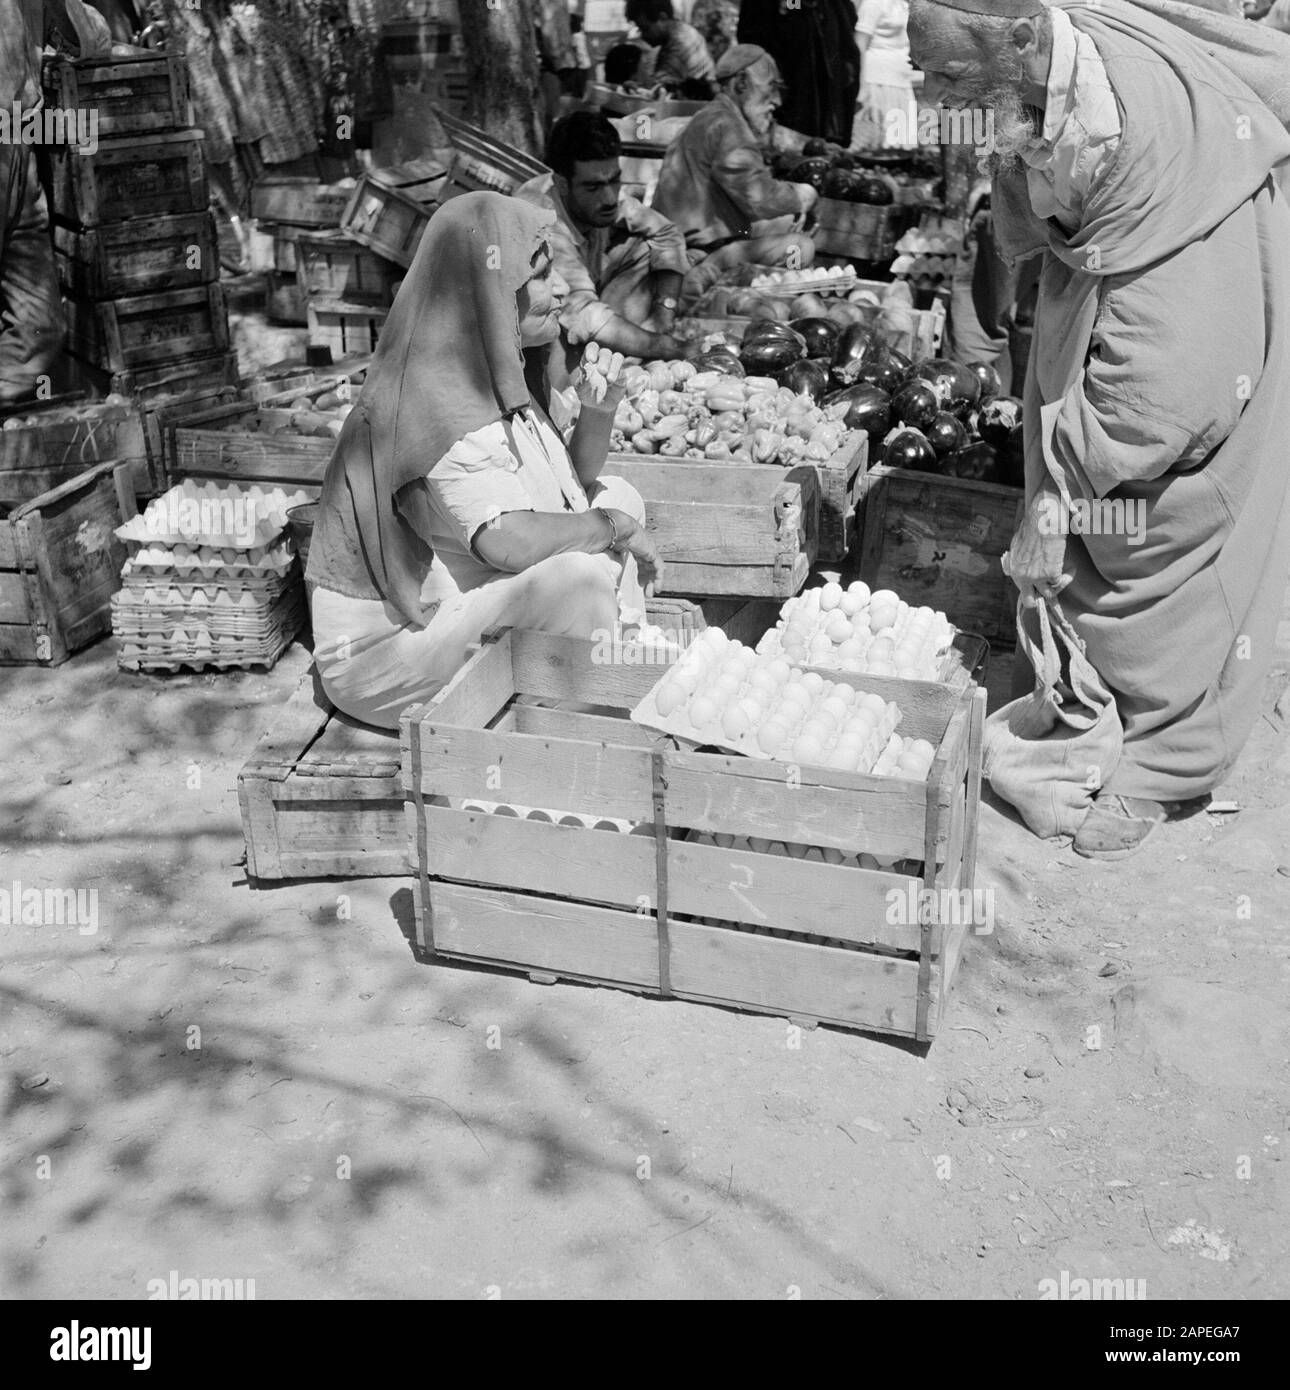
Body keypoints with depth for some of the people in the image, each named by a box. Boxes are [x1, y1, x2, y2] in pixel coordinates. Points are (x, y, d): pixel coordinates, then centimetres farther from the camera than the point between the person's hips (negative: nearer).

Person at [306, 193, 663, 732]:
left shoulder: (491, 374, 4)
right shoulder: (438, 405, -25)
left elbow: (574, 483, 13)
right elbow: (512, 542, -37)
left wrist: (598, 413, -6)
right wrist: (616, 527, -20)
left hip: (444, 608, 10)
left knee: (617, 495, 8)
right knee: (581, 576, -30)